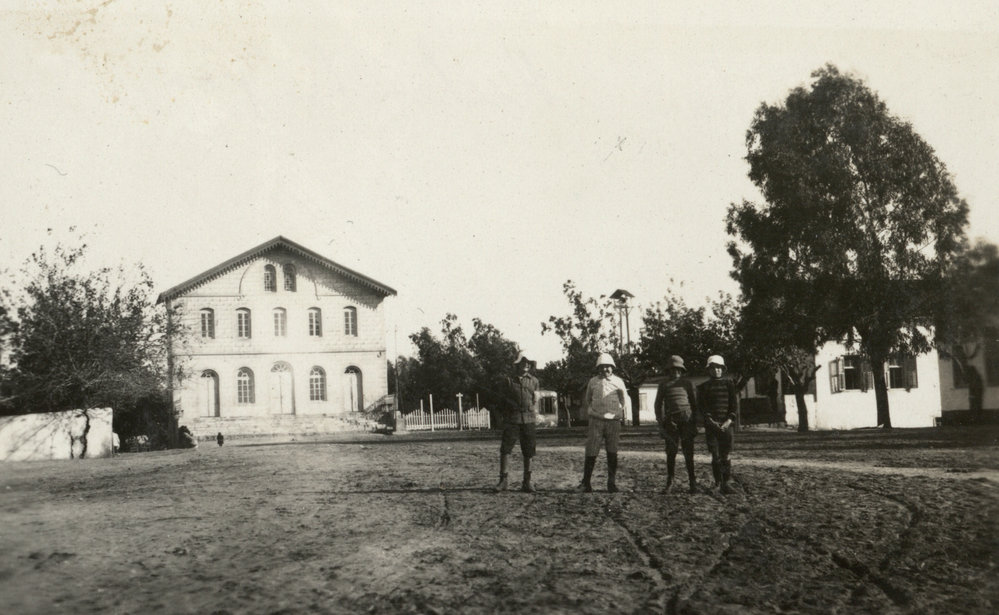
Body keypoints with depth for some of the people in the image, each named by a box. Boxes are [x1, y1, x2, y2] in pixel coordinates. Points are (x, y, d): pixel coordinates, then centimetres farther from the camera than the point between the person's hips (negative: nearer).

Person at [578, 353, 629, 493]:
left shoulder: (618, 382, 6)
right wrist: (588, 413, 12)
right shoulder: (593, 382, 7)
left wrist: (623, 415, 5)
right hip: (596, 421, 0)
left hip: (613, 421, 0)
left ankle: (612, 483, 12)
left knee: (612, 454, 4)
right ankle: (586, 483, 2)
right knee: (591, 452, -6)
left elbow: (625, 400, 14)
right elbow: (587, 400, 19)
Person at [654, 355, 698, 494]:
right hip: (671, 421, 1)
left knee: (688, 453, -2)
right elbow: (658, 405, 11)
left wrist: (695, 422, 6)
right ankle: (669, 482, 10)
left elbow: (694, 403, 12)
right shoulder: (664, 385, 12)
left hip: (686, 419, 0)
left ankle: (692, 482, 2)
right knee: (671, 453, 1)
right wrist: (660, 423, 2)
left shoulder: (687, 383, 11)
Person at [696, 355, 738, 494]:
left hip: (727, 425, 0)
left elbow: (735, 404, 4)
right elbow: (701, 406, 0)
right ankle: (718, 482, 5)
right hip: (711, 425, 0)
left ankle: (726, 483, 0)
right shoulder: (703, 387, 7)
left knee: (726, 455, -3)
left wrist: (729, 421, -10)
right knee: (716, 456, -2)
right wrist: (711, 421, -14)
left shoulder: (729, 384, 9)